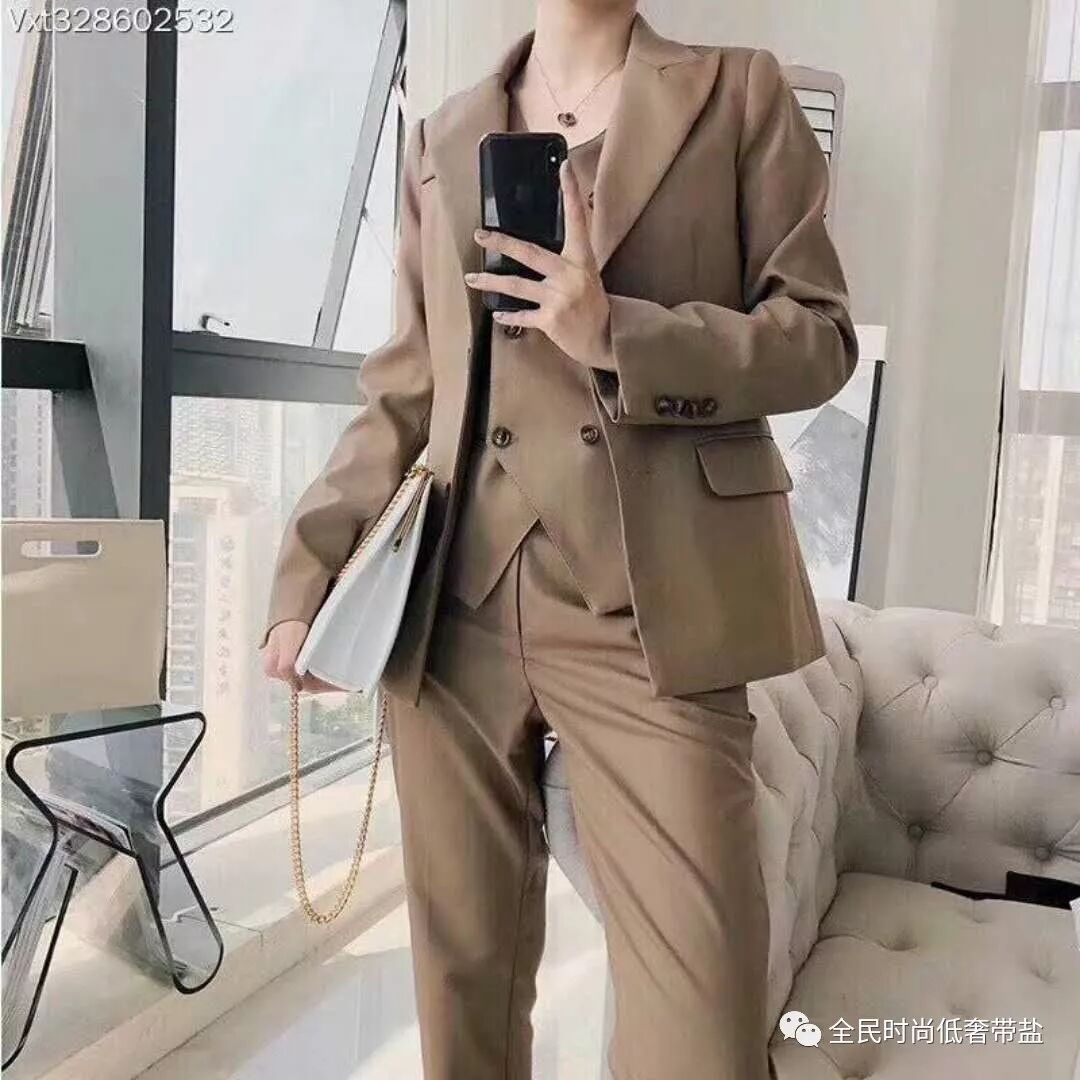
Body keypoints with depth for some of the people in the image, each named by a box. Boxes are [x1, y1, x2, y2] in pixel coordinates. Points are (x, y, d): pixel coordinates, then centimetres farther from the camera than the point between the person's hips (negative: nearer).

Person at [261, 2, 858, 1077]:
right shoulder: (443, 135, 17)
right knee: (464, 969, 12)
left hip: (654, 607, -2)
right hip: (456, 602, 3)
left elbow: (820, 334, 3)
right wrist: (310, 570, 4)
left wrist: (620, 335, -13)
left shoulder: (739, 92, 10)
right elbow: (408, 385, 14)